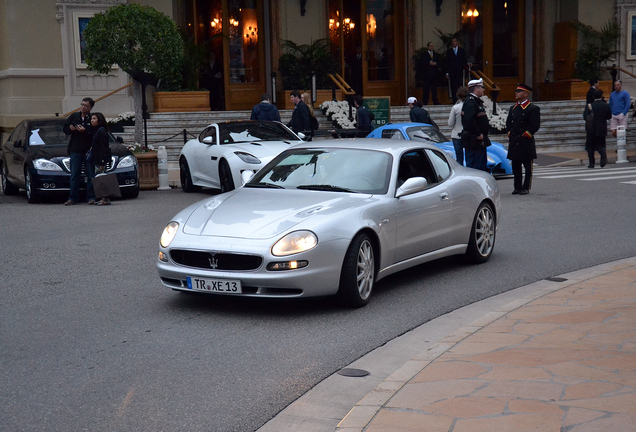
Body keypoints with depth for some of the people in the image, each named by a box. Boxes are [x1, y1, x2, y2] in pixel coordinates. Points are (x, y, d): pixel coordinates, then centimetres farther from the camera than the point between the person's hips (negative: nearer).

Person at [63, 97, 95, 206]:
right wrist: (70, 129, -7)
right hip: (75, 150, 3)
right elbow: (65, 129, 14)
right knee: (74, 175, 4)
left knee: (90, 175, 1)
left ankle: (91, 197, 7)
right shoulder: (73, 116, 10)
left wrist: (85, 131, -24)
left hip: (89, 150, -3)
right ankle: (72, 198, 7)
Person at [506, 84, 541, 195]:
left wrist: (525, 135, -11)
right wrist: (510, 134, 9)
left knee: (528, 167, 1)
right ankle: (517, 188, 16)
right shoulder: (513, 108, 16)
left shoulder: (533, 108, -5)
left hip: (526, 143, -6)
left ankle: (526, 188, 5)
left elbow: (535, 125, -9)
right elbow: (508, 122, 23)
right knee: (515, 166, 9)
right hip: (514, 142, 7)